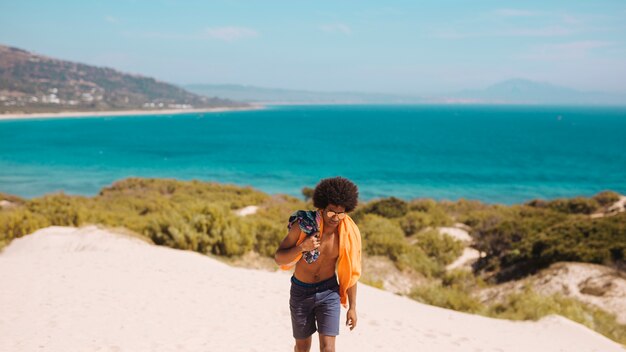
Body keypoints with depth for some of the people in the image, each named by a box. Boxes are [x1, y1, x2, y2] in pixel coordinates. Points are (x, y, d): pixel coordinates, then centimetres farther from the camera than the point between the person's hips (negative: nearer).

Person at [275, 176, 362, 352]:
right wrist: (302, 247, -35)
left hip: (329, 292, 0)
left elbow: (350, 272, -4)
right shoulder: (304, 224, -22)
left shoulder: (348, 234, -16)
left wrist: (352, 307, 0)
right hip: (301, 292, 0)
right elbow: (278, 258, -16)